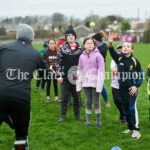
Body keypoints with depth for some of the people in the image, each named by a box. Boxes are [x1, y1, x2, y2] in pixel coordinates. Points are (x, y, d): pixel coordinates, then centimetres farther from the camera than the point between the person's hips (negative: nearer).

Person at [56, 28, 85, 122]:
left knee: (76, 97, 8)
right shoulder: (62, 47, 1)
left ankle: (77, 114, 20)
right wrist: (59, 75, -6)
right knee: (64, 98, 3)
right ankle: (63, 115, 11)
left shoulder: (80, 48, 6)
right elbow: (58, 62, 0)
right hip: (65, 77, -1)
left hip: (76, 77, 2)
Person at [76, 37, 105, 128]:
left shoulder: (98, 55, -5)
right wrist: (79, 84, 10)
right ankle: (88, 121, 17)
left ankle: (98, 121, 14)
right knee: (88, 102, 9)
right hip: (86, 83, 4)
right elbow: (80, 71, 13)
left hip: (95, 83, -4)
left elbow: (101, 71, -7)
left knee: (96, 102, 2)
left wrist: (99, 85, -12)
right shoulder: (82, 56, 9)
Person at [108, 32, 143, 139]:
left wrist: (136, 86, -7)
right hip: (122, 88, 4)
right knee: (125, 109, 11)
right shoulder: (119, 58, 0)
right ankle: (130, 128, 25)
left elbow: (141, 74, 2)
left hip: (132, 89, -4)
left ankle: (136, 130, -11)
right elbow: (113, 53, -20)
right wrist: (110, 44, -38)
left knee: (132, 108, -14)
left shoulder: (134, 61, -6)